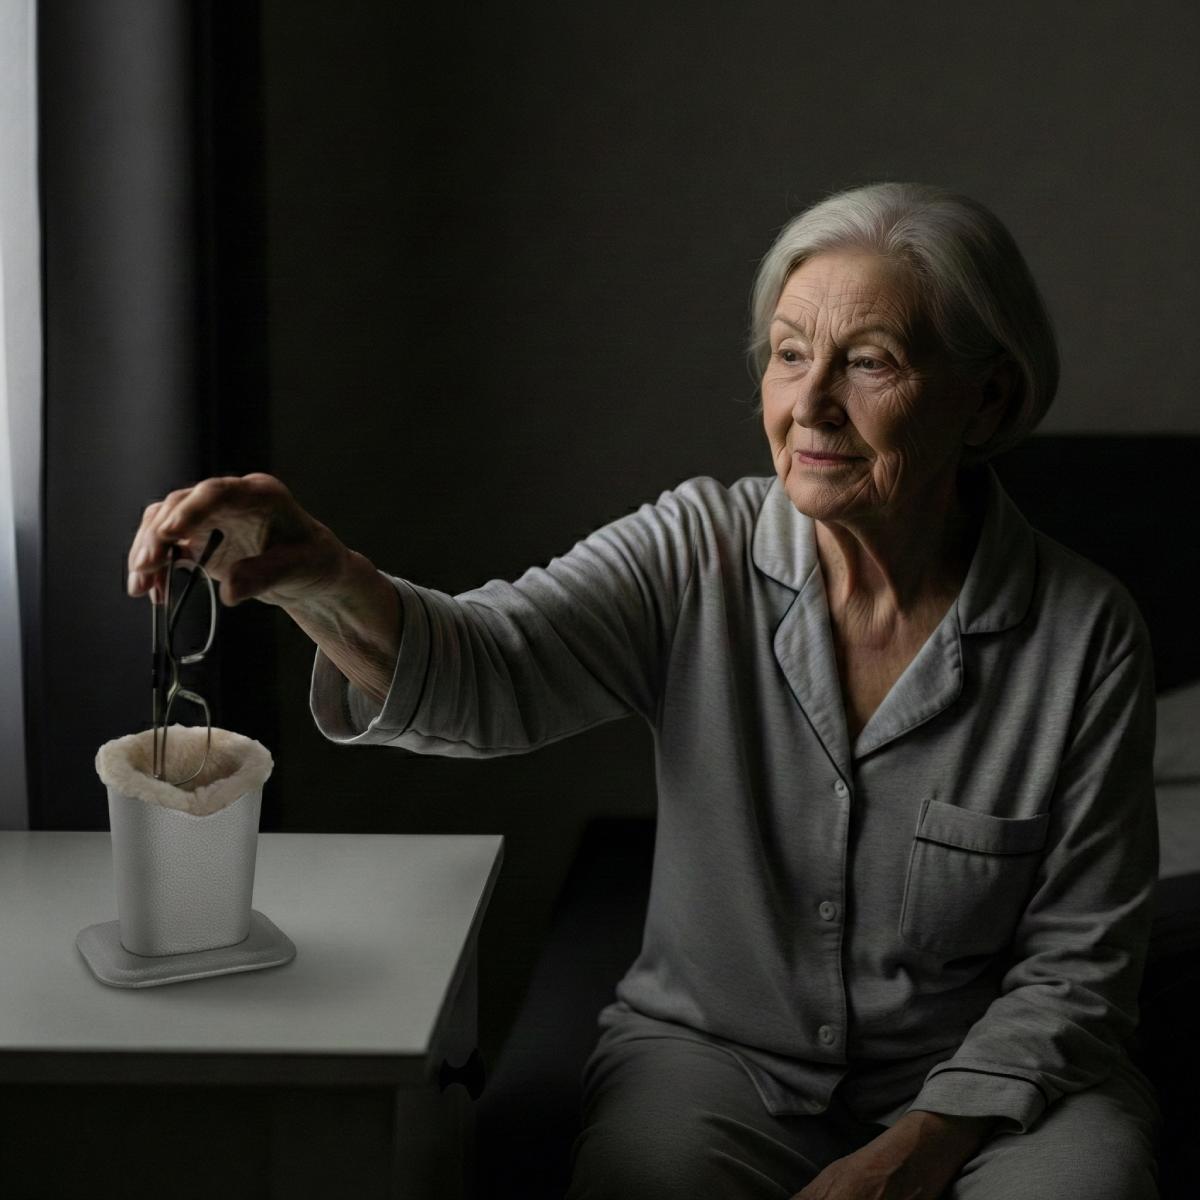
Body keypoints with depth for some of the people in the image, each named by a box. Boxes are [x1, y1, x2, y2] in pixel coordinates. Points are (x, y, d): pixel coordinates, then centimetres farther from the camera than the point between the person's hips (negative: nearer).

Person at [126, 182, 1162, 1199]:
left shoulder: (1085, 637, -10)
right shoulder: (698, 554, -8)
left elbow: (1075, 964, -4)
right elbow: (487, 669, -24)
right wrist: (320, 581, -45)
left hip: (987, 1085, 0)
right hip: (717, 1055, 0)